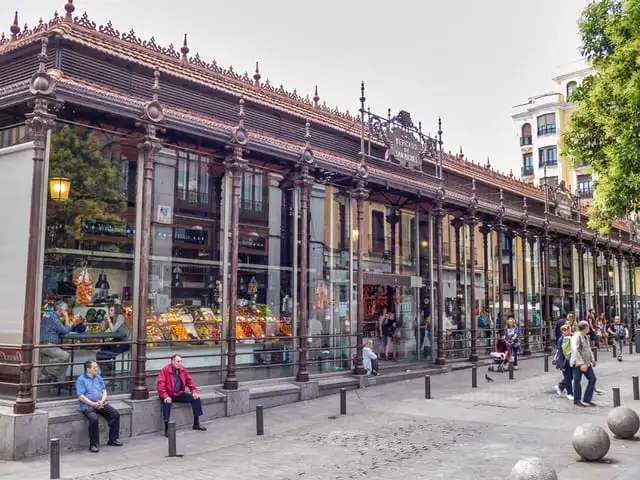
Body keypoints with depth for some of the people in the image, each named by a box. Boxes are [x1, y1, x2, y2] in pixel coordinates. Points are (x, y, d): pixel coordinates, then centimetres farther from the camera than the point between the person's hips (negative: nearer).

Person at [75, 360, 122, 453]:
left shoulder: (98, 377, 16)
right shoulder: (81, 380, -3)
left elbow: (104, 391, 13)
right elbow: (80, 396, -12)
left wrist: (102, 401, -8)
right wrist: (93, 404, -20)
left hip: (101, 404, 6)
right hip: (88, 406, -6)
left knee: (116, 414, -12)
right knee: (94, 419, -33)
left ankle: (113, 439, -1)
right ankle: (93, 444, -19)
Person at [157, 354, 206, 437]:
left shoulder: (183, 369, 5)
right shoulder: (165, 370, -13)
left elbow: (189, 381, 12)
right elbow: (161, 384, -19)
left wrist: (194, 391, -1)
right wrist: (165, 396, -30)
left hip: (180, 394, 6)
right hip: (169, 395, -6)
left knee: (196, 398, -8)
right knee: (167, 402, -38)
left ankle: (196, 424, 2)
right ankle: (167, 429, -30)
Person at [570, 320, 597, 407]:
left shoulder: (586, 336, 13)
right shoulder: (576, 337, -17)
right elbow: (575, 351, -25)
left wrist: (592, 360, 21)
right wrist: (581, 364, -28)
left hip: (586, 363, 9)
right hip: (578, 363, -9)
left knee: (592, 379, 6)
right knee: (577, 382, 0)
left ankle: (586, 400, 15)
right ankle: (577, 401, 13)